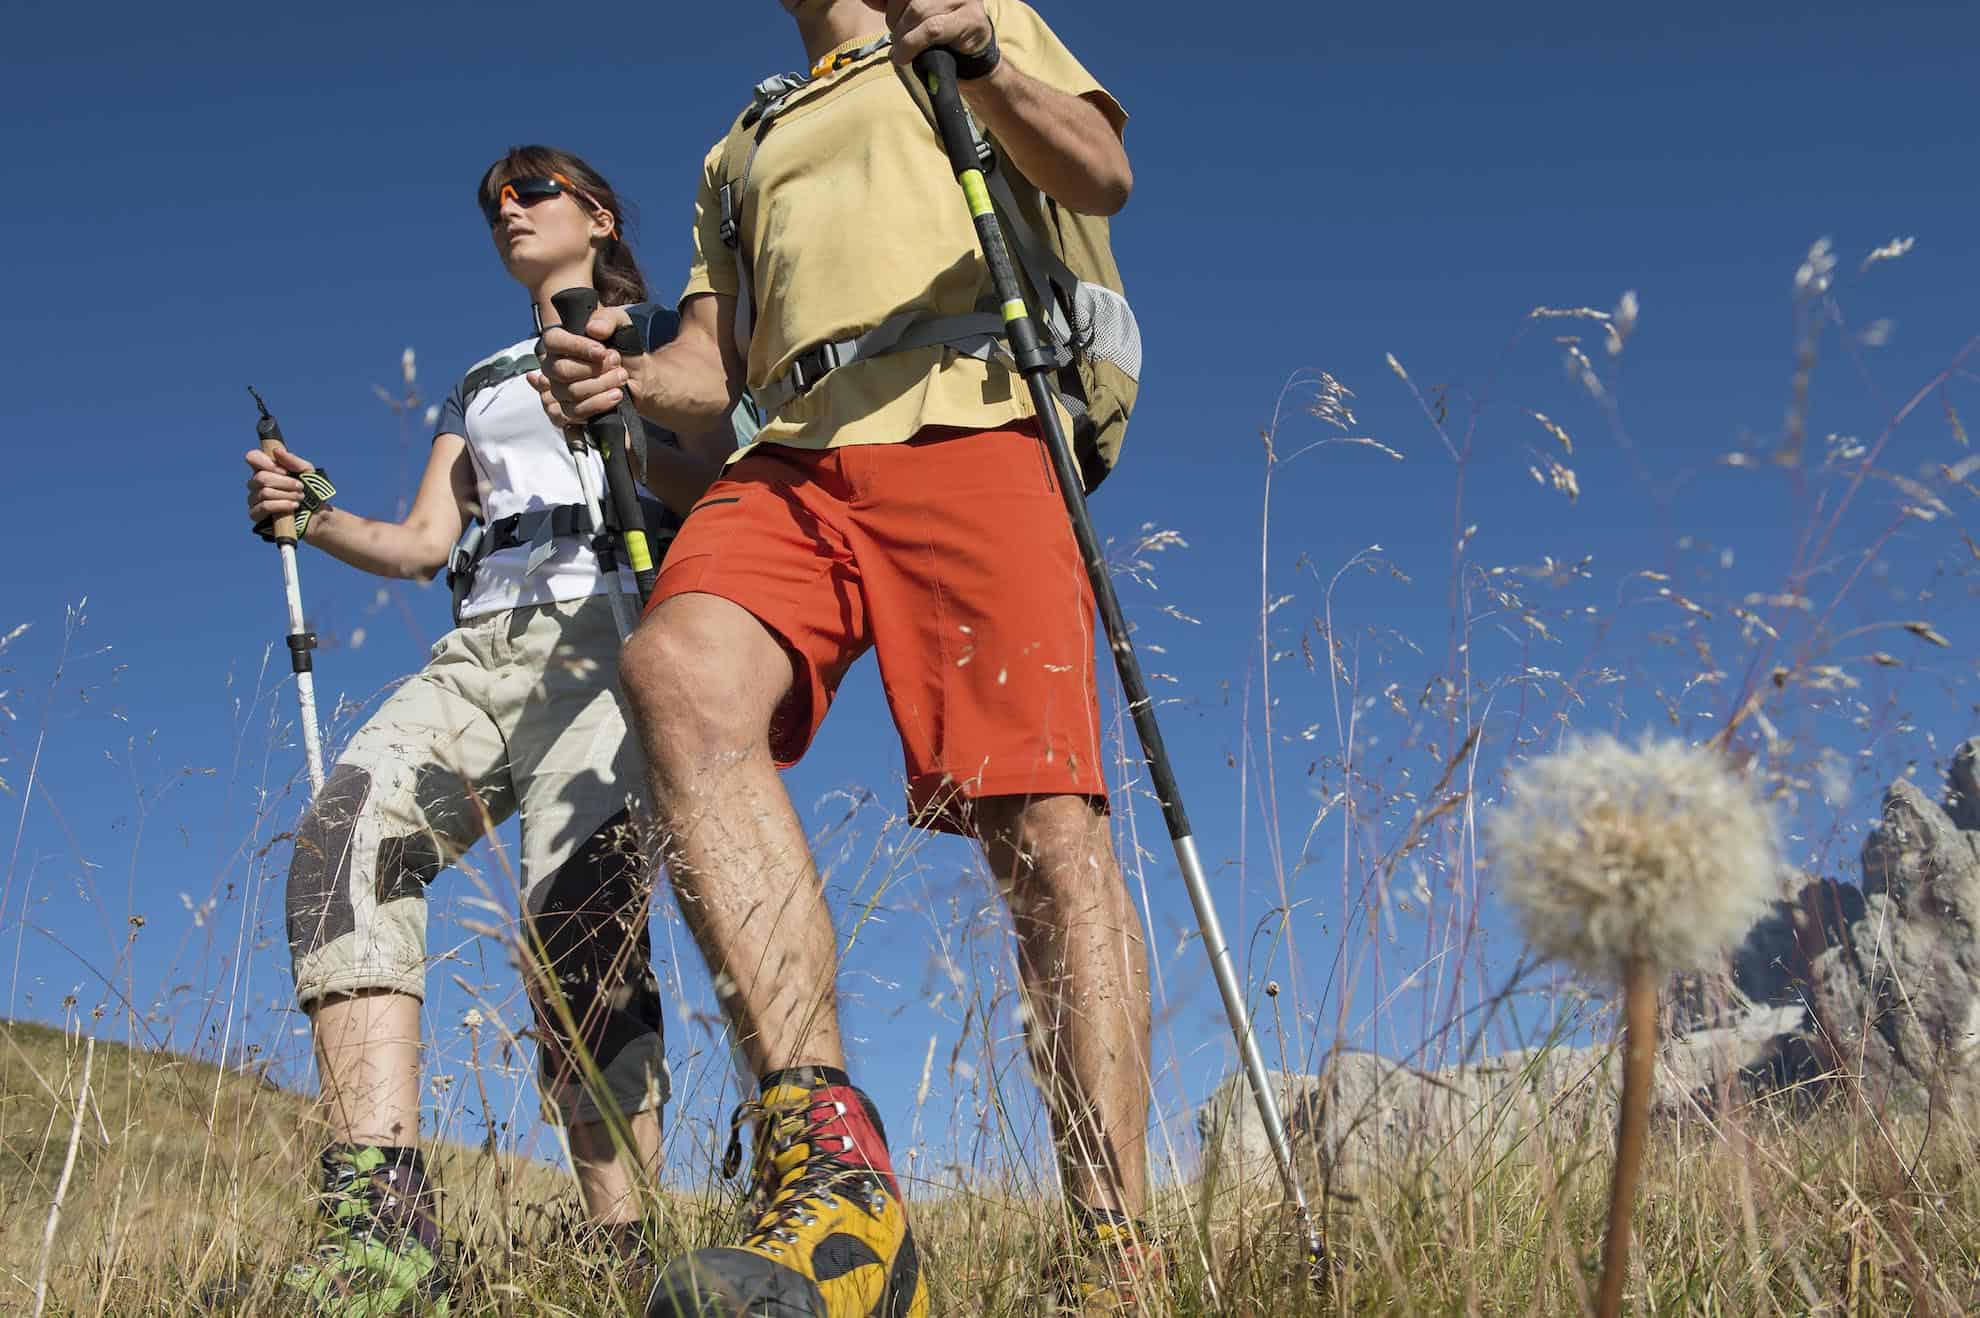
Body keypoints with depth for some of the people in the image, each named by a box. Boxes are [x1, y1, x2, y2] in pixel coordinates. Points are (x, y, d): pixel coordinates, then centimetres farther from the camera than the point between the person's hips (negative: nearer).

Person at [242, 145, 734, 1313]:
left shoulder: (660, 337, 20)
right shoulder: (482, 384, 34)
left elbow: (716, 486, 3)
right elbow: (424, 544, 23)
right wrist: (315, 516, 5)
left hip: (605, 632, -4)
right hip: (482, 646, 4)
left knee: (579, 918, -28)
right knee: (348, 827, -28)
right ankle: (382, 1213, -38)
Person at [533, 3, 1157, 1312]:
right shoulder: (739, 153, 36)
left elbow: (1103, 175, 8)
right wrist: (628, 378, 4)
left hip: (965, 429, -3)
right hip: (792, 459, 3)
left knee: (1049, 825, -18)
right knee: (679, 670, -31)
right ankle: (834, 1174, -38)